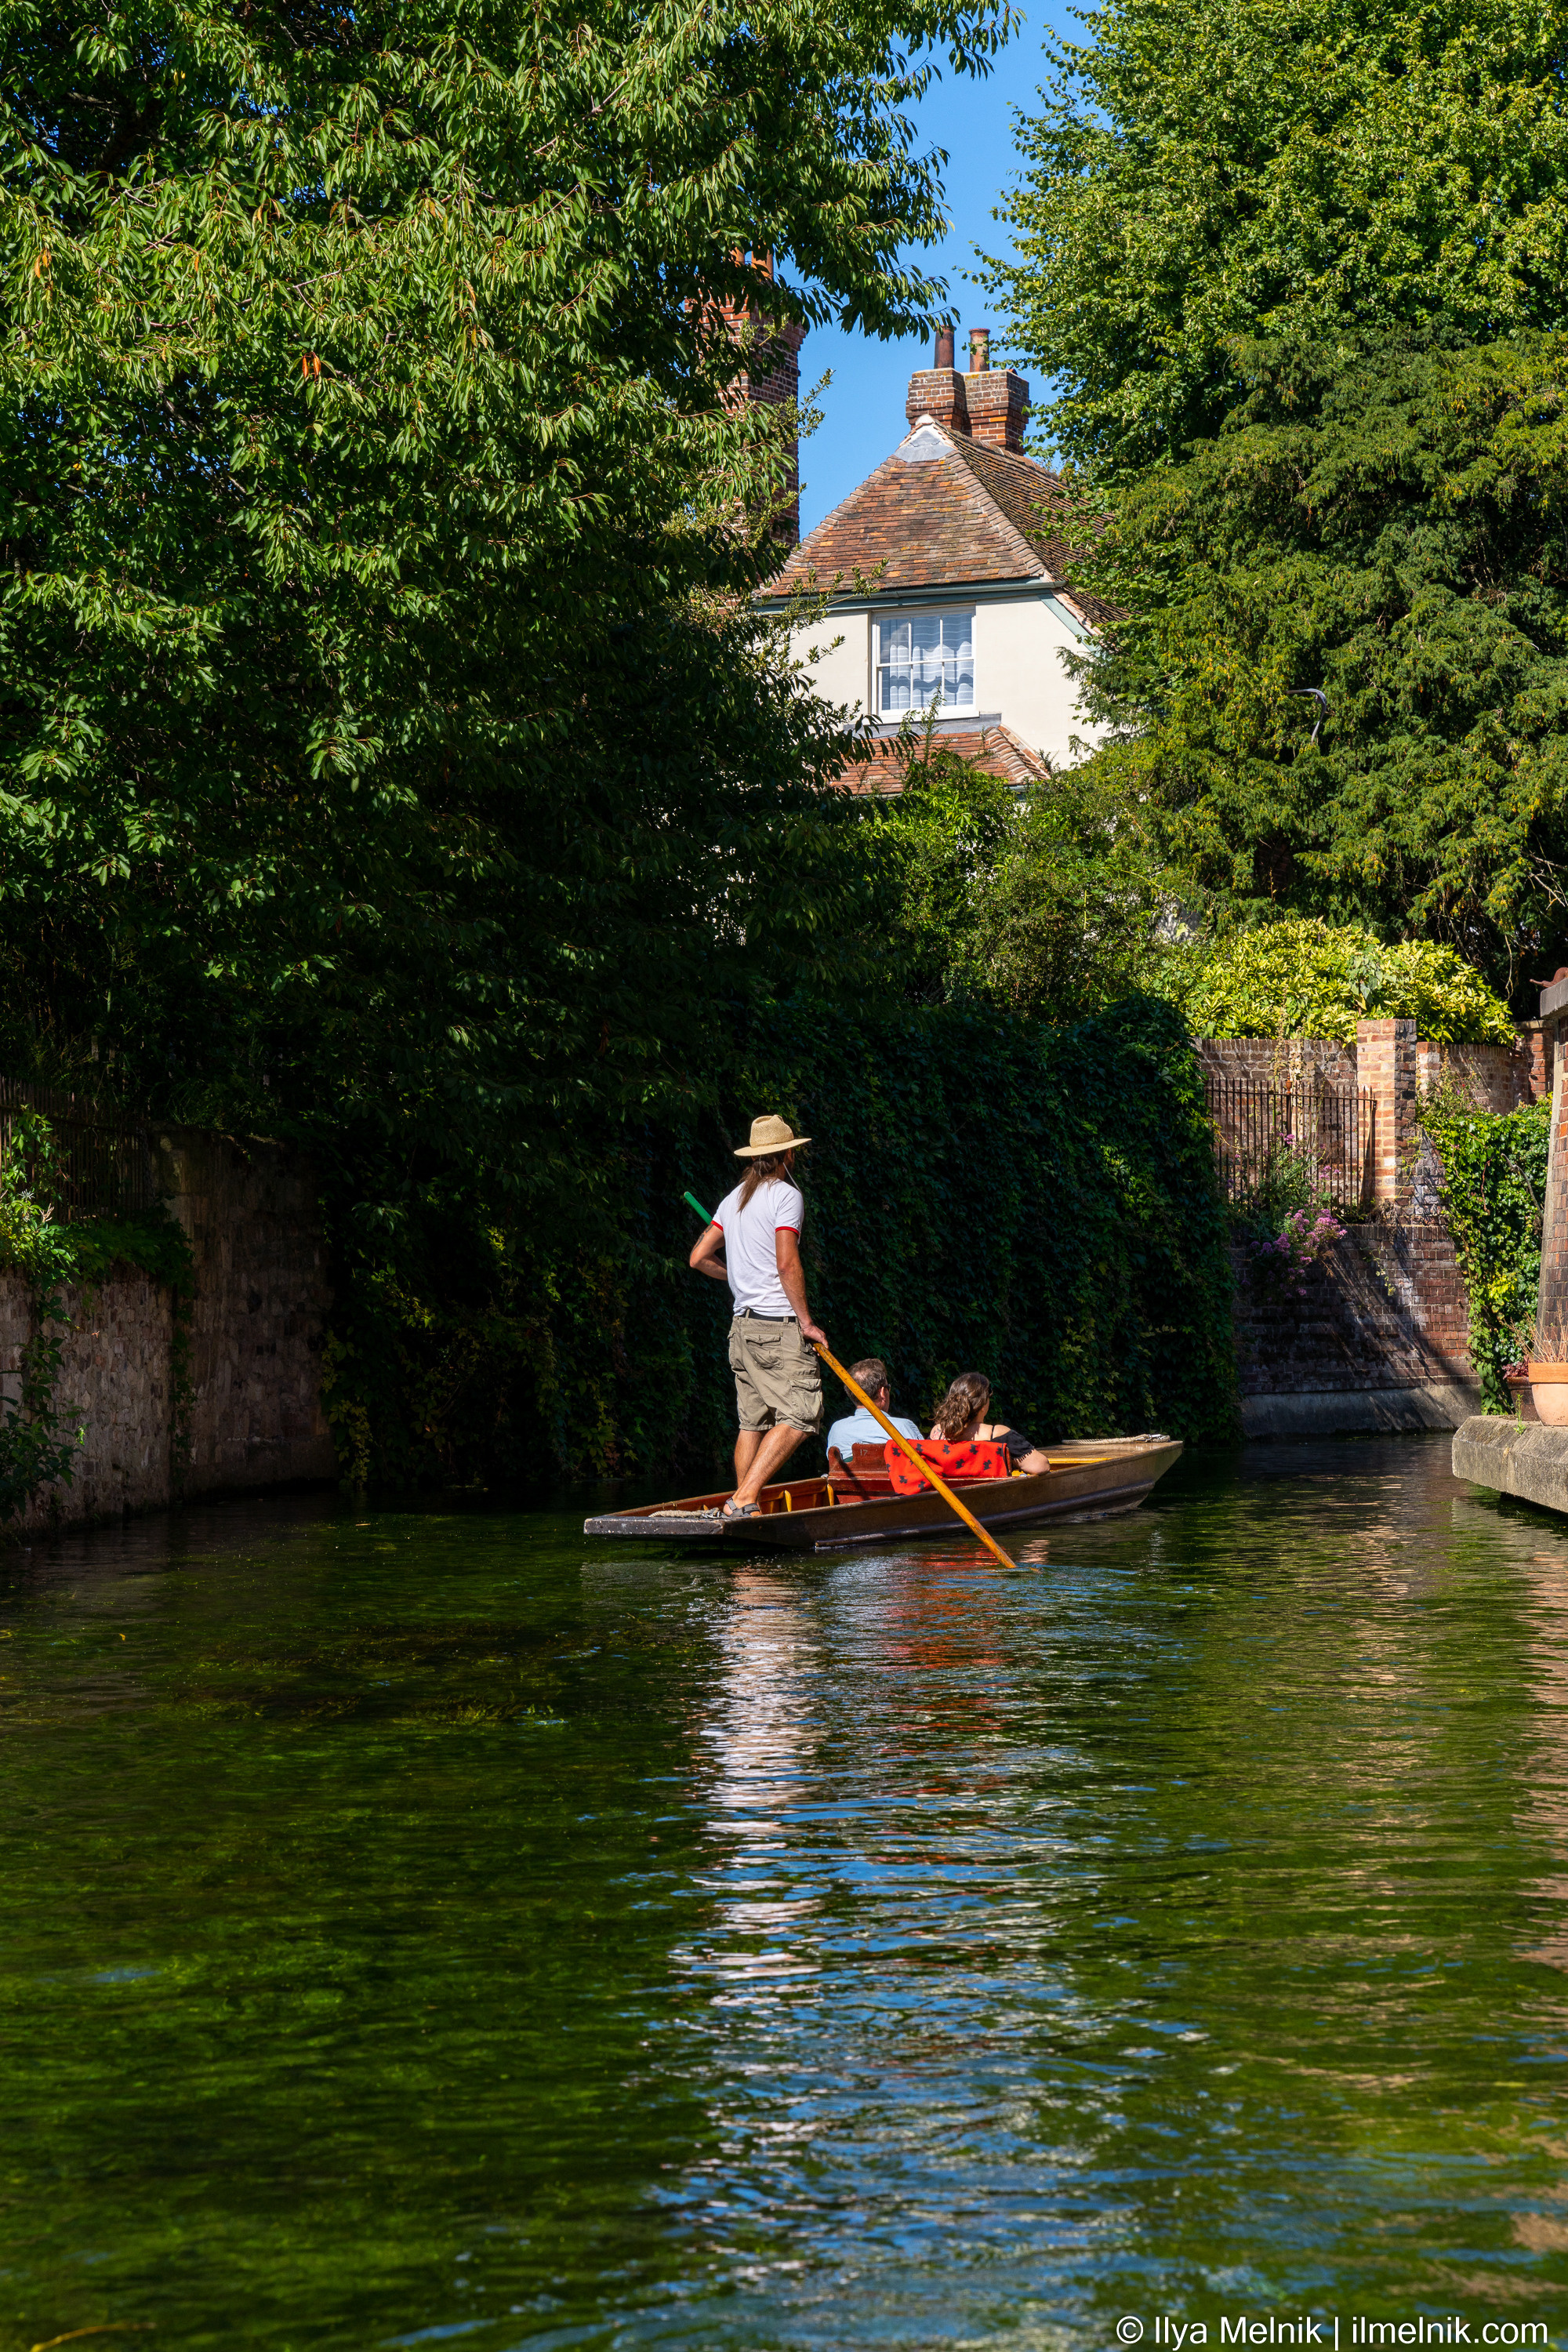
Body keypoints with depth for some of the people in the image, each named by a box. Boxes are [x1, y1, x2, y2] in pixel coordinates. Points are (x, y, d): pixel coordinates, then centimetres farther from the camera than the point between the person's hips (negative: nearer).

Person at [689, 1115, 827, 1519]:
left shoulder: (734, 1198, 15)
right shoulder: (786, 1195, -8)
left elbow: (699, 1258, 15)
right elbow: (787, 1264, -16)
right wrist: (806, 1320, -11)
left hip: (743, 1323, 8)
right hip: (778, 1325, -8)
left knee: (753, 1422, 11)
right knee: (798, 1417, -9)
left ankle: (741, 1509, 8)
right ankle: (744, 1498, -19)